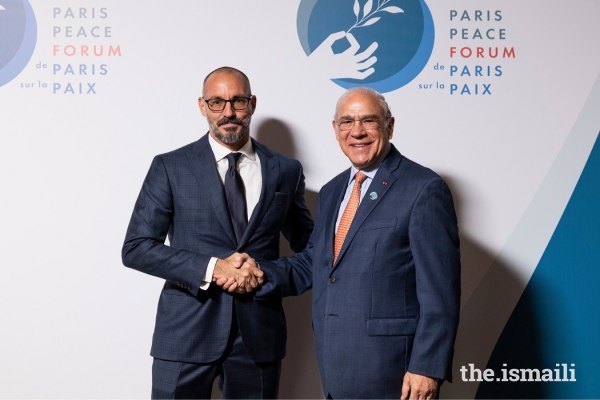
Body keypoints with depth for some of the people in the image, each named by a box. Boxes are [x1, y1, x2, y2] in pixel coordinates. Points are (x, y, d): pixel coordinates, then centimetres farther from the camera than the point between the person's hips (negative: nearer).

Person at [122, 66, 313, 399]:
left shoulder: (286, 171, 7)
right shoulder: (170, 167, 0)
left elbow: (309, 248, 16)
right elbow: (136, 248, -5)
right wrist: (212, 268, -16)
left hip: (259, 334, 2)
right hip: (187, 333, -2)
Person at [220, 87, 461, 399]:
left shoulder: (423, 189, -10)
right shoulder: (331, 192, 14)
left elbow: (440, 290, -13)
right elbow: (313, 265, 15)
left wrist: (427, 367, -17)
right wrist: (258, 271, -2)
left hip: (391, 369, -7)